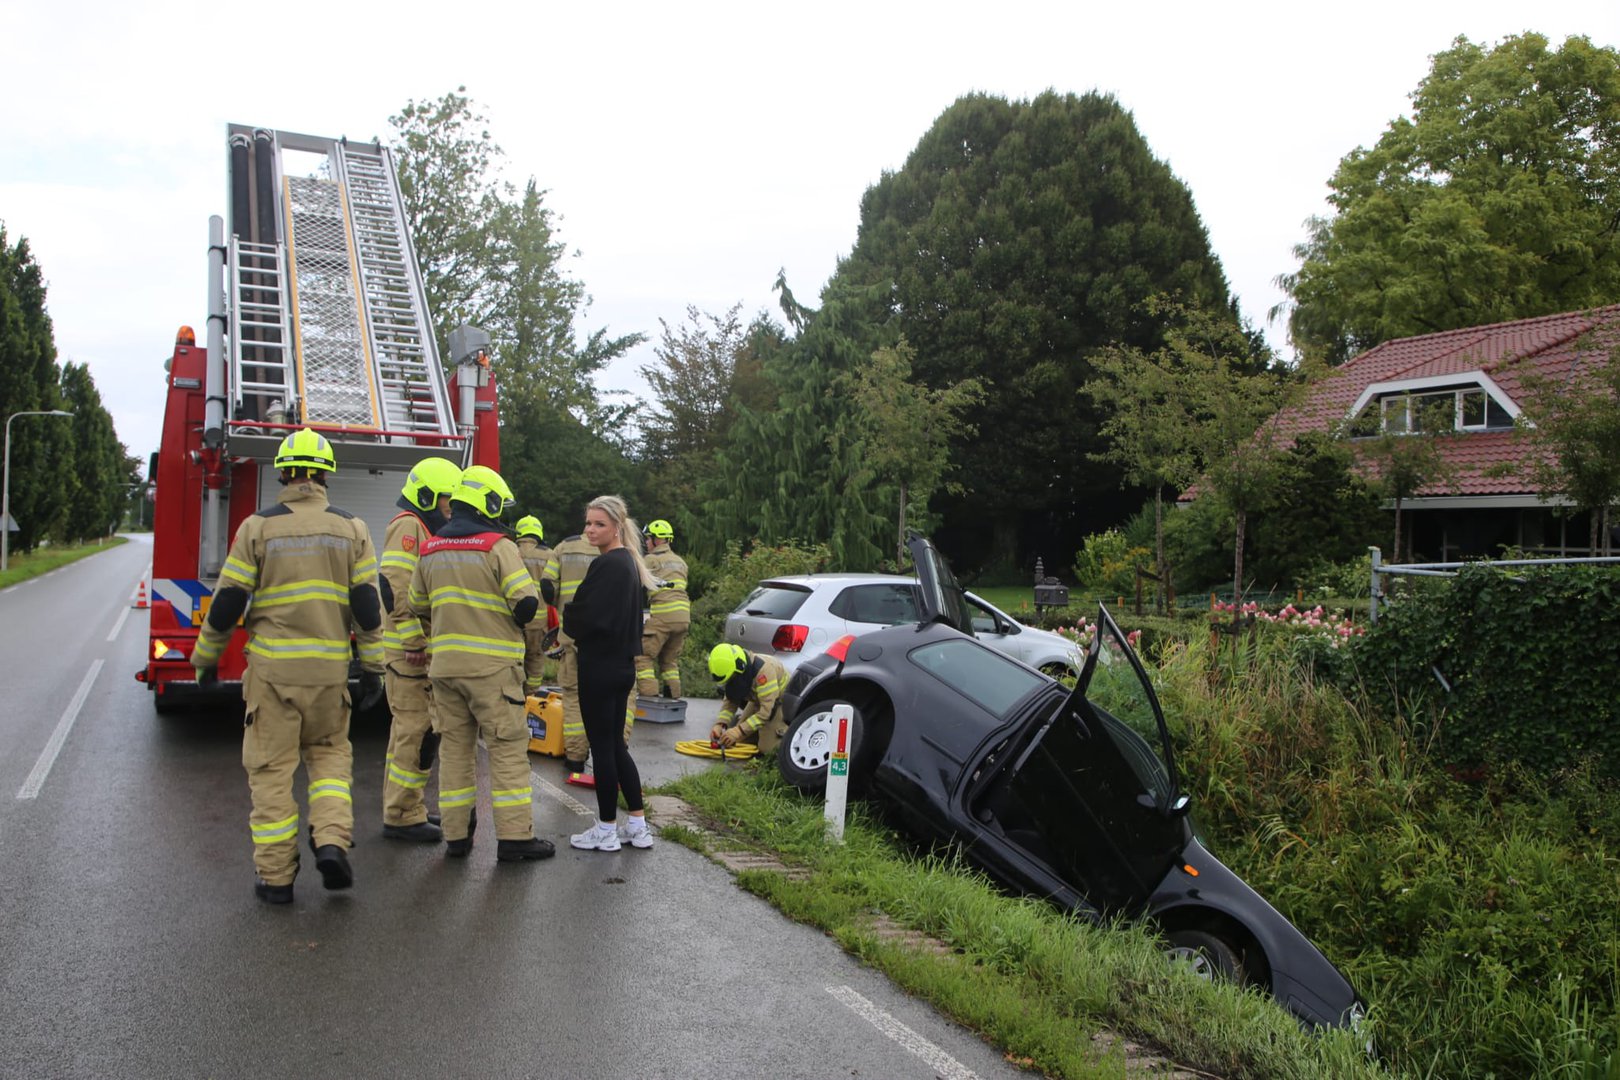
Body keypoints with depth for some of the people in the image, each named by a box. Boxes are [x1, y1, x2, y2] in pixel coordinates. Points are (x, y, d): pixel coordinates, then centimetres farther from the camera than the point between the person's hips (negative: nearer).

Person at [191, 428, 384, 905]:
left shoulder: (258, 527, -2)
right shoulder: (351, 528, 2)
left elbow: (227, 602, -1)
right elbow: (368, 605, 0)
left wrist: (206, 657, 13)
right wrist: (373, 667, 7)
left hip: (272, 667, -1)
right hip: (329, 668, 1)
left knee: (271, 768, 7)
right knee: (330, 753, 19)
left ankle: (276, 876, 11)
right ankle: (332, 842, 0)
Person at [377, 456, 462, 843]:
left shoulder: (426, 529, 20)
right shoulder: (408, 526, -12)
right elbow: (395, 588, -21)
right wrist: (415, 643, -24)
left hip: (424, 648, 11)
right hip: (412, 649, -11)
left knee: (410, 728, 16)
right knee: (419, 729, -8)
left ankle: (402, 810, 25)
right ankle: (403, 816, -1)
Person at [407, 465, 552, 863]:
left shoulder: (430, 551, 10)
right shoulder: (497, 546, -10)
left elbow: (418, 606, 17)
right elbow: (526, 603, -16)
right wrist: (515, 620, 6)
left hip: (444, 663, 6)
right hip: (492, 665, -6)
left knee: (455, 746, 13)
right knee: (508, 747, 0)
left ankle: (456, 835, 17)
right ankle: (514, 837, 1)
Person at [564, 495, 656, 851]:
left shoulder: (607, 564, -18)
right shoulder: (629, 562, 13)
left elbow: (587, 616, -21)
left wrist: (568, 623, 1)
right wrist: (580, 634, 11)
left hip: (600, 668, -10)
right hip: (622, 664, 10)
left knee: (602, 747, 1)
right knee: (615, 745, 16)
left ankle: (606, 830, 11)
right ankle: (638, 826, 20)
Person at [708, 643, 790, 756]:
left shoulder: (763, 670, -38)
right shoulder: (732, 669, -16)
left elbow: (766, 710, -38)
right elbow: (730, 701, -7)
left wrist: (739, 731, -42)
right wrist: (720, 724, -24)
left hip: (780, 700, -7)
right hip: (758, 700, 7)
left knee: (766, 748, -15)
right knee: (739, 739, 1)